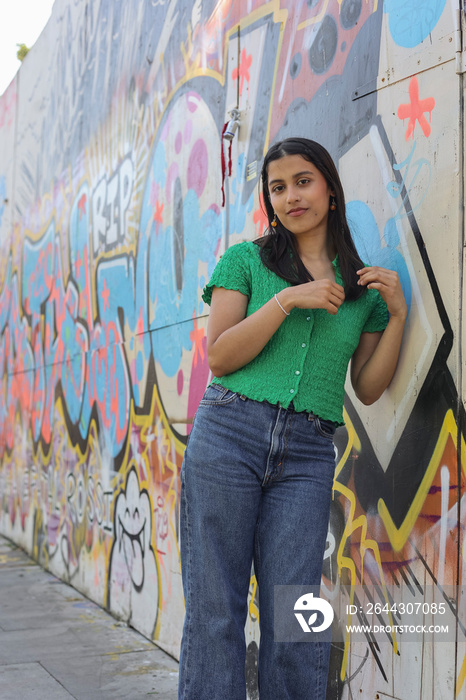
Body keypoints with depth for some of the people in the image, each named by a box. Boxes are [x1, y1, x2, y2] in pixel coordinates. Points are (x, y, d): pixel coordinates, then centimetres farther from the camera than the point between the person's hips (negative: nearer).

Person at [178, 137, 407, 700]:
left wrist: (397, 315, 2)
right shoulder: (246, 260, 8)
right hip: (229, 435, -1)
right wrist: (288, 300, -9)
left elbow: (367, 388, 14)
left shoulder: (363, 285, 15)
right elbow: (219, 357, -1)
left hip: (308, 454, 2)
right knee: (214, 606, 1)